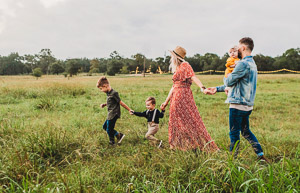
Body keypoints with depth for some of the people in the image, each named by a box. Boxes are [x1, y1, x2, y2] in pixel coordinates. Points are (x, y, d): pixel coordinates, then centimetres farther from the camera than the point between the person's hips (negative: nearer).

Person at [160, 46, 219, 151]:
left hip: (184, 96, -9)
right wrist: (166, 102, 23)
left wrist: (202, 87, -38)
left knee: (190, 120, -6)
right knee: (176, 121, 10)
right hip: (176, 98, 9)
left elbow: (193, 77, -20)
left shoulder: (185, 65, -5)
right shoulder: (177, 69, 19)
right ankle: (177, 146, 17)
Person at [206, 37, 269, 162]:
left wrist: (226, 77, 11)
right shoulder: (252, 63, 17)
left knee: (234, 133, 2)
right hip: (247, 105, 9)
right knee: (246, 131, 19)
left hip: (238, 105, -9)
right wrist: (217, 89, 20)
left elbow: (229, 82, -14)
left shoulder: (243, 64, -17)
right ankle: (261, 156, 21)